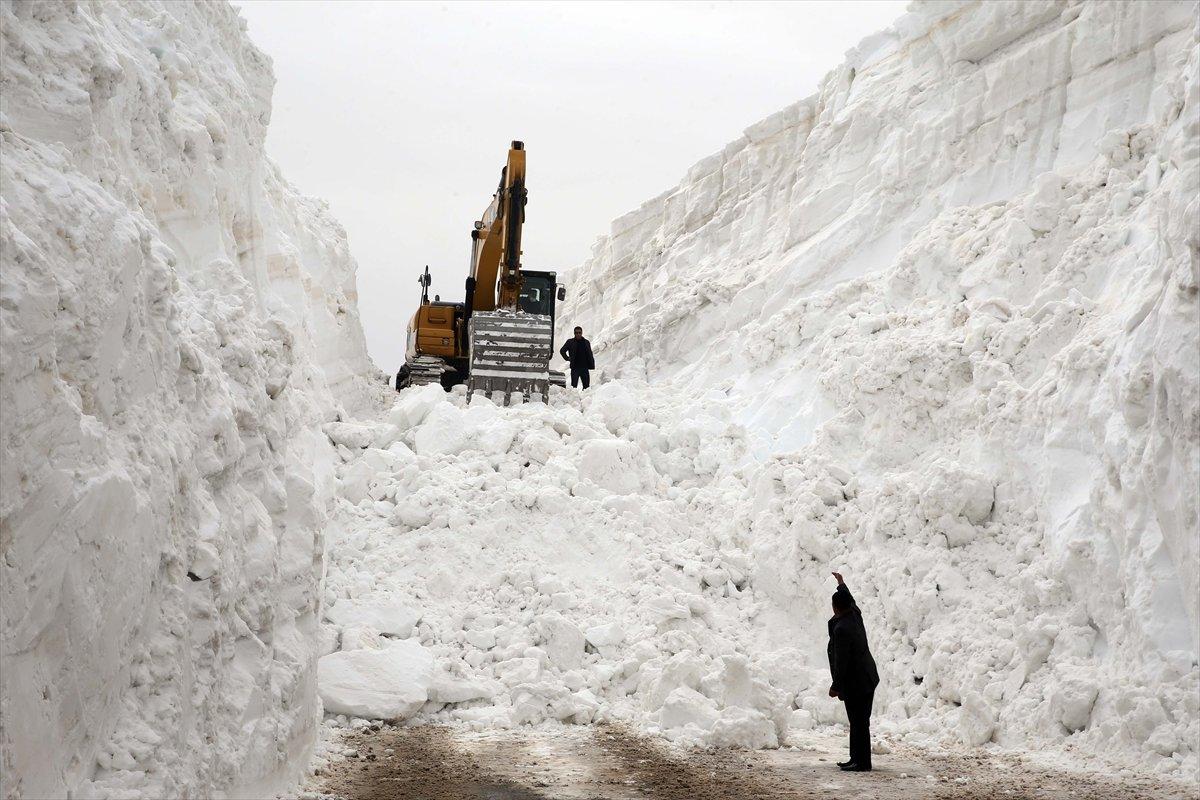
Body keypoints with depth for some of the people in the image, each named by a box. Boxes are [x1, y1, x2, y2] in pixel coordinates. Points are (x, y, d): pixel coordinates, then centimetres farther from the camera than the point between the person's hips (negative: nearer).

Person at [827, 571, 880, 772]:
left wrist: (835, 686, -13)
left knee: (859, 723, -4)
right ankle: (857, 759, 20)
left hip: (854, 683, -10)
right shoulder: (855, 615, 3)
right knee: (860, 722, 14)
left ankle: (862, 763, 1)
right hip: (868, 678, 10)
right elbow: (850, 600, 28)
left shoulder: (841, 629, -22)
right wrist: (841, 584, 45)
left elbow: (841, 661, -21)